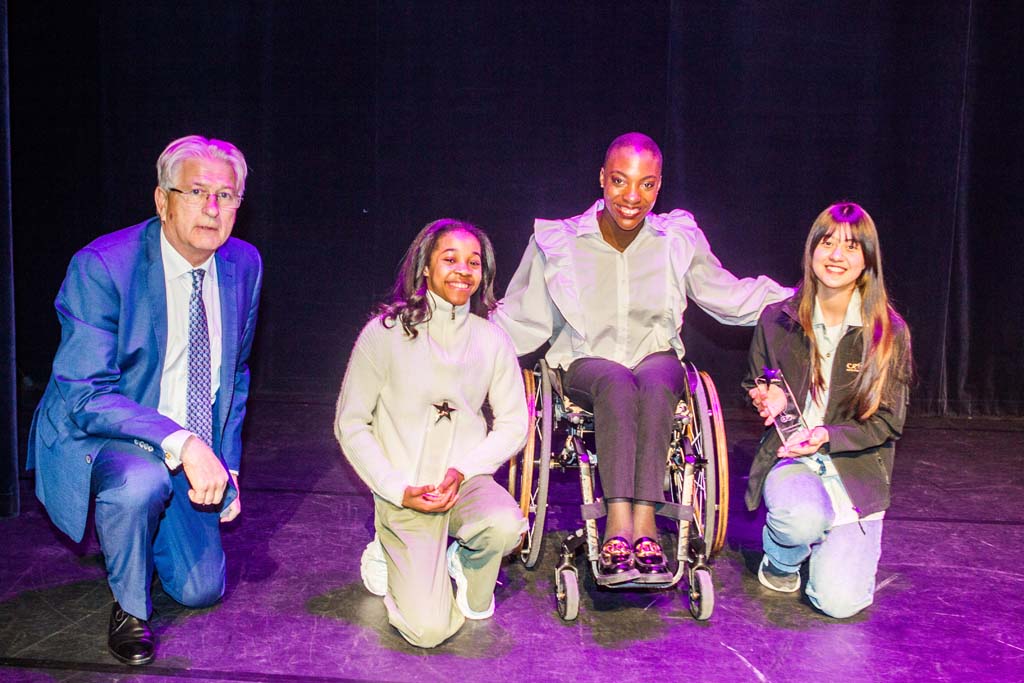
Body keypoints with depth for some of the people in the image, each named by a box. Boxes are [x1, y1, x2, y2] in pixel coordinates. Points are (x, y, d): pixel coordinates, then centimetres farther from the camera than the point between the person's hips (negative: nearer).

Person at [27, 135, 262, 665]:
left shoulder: (244, 264, -4)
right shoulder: (100, 267, -22)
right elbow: (83, 396, -27)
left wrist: (225, 462, 5)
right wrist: (181, 443, -39)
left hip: (192, 452, 5)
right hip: (95, 440, -5)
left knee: (201, 590, 5)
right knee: (141, 481, -38)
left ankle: (139, 527, 38)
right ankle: (129, 607, -7)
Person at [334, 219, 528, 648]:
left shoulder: (492, 340, 3)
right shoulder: (385, 333, -5)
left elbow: (513, 424, 4)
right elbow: (350, 424, -2)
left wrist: (463, 471, -12)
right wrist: (399, 490, -12)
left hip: (469, 482, 2)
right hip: (403, 495, -2)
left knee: (506, 524, -34)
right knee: (428, 630, -17)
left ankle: (464, 565, 4)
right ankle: (388, 558, 18)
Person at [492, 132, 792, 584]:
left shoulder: (678, 238, 4)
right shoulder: (559, 242, -1)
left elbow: (729, 298, 15)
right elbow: (522, 319, 3)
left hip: (657, 358, 1)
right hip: (585, 366, -1)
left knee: (655, 380, -35)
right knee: (616, 381, -36)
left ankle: (643, 525, -41)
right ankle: (621, 526, -44)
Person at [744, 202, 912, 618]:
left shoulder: (889, 332, -5)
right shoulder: (777, 319, -1)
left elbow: (888, 424, -3)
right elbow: (756, 388, 15)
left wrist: (828, 437, -20)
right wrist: (769, 400, -10)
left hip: (856, 470, 0)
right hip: (791, 460, 1)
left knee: (840, 602, -16)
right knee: (802, 516, -36)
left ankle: (842, 544, 21)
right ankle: (781, 561, 3)